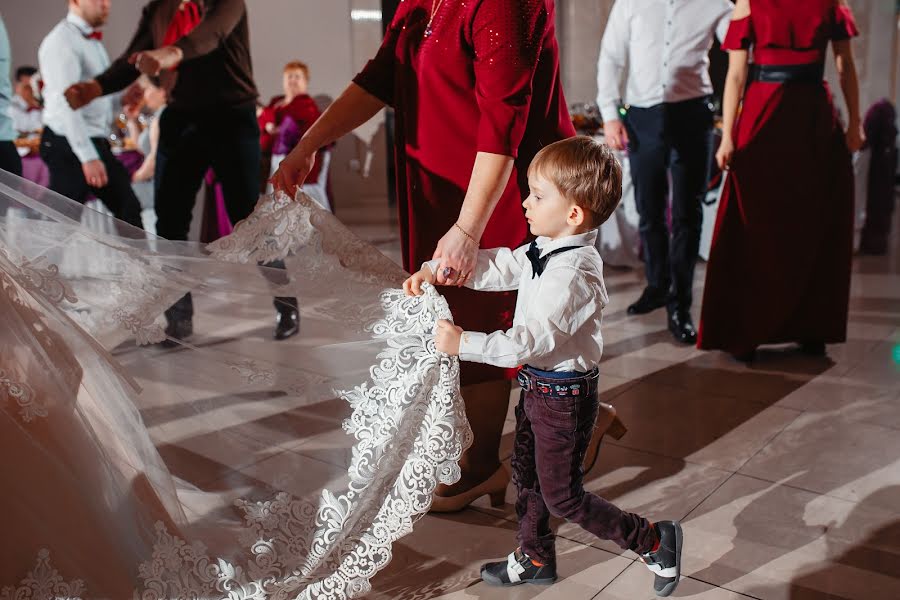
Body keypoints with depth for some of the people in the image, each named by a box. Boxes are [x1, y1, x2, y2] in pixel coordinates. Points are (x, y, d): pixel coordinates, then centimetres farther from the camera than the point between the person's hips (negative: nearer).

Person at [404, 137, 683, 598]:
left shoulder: (574, 274, -30)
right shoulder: (545, 250, -1)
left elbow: (530, 341, -34)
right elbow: (496, 267, 7)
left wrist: (463, 343, -35)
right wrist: (433, 269, -2)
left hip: (564, 395, -9)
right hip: (537, 384, 9)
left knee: (561, 495, 6)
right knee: (525, 473, 23)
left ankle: (655, 542, 23)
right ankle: (534, 558, 43)